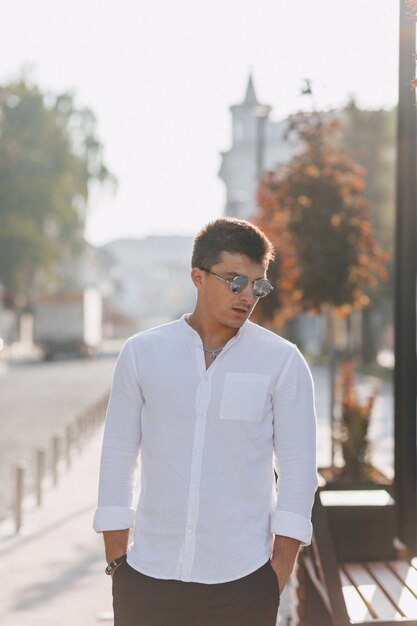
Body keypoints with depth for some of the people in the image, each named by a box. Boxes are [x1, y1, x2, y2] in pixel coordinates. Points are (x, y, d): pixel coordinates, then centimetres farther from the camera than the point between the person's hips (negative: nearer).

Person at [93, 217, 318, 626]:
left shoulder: (283, 362, 0)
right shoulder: (142, 354, 4)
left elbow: (297, 469, 0)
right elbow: (117, 459, 7)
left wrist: (278, 575, -5)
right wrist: (116, 561, 4)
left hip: (241, 582, -1)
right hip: (147, 579, 2)